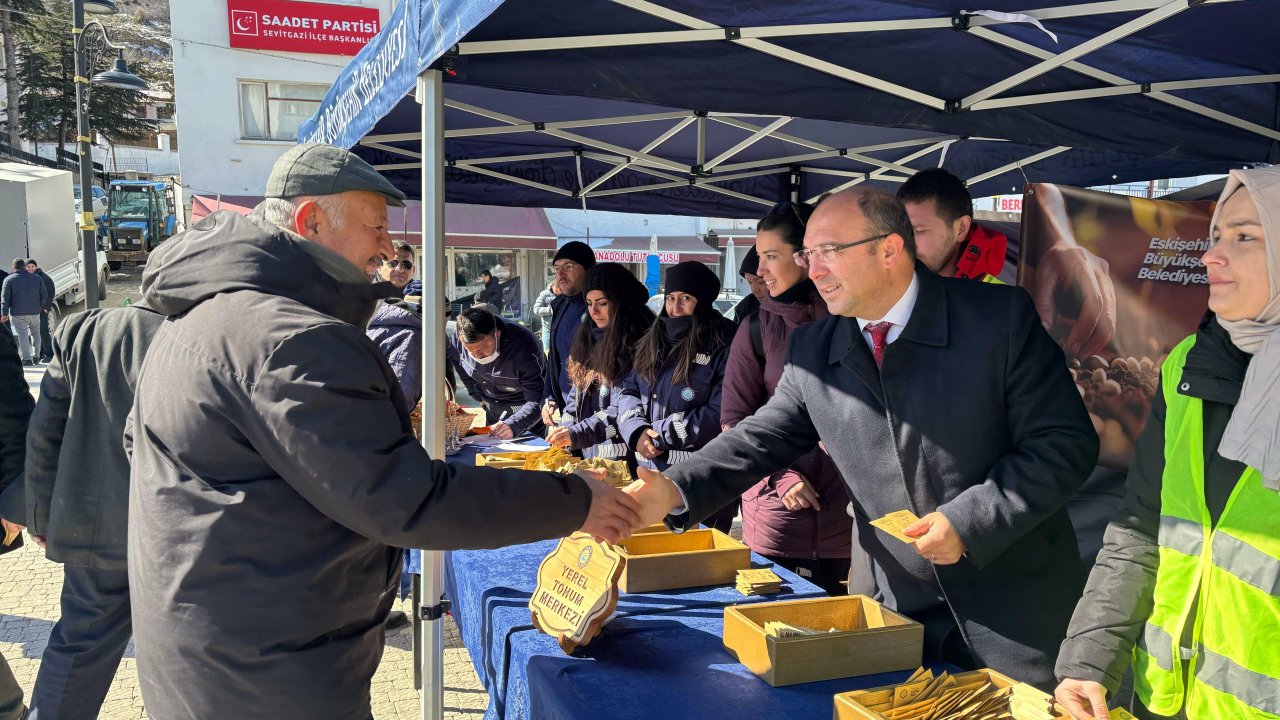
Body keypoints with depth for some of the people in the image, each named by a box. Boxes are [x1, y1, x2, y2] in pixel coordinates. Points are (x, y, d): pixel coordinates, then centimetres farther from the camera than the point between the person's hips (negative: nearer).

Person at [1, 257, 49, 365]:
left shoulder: (9, 279, -3)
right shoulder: (37, 279, 7)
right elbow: (44, 294, 8)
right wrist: (41, 307, 18)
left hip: (17, 313, -3)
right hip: (34, 312, 3)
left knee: (23, 335, -1)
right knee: (35, 333, 18)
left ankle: (27, 359, -3)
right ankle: (36, 356, 15)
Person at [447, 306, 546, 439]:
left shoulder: (524, 347, -38)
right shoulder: (457, 339, -23)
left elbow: (537, 401, -35)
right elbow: (456, 361, 2)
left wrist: (512, 426, -51)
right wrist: (481, 398, 1)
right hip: (493, 411, 5)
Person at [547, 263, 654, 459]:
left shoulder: (637, 344, -12)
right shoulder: (590, 339, 12)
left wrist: (577, 434, -23)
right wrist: (564, 435, 5)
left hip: (621, 456, -6)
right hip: (587, 454, 6)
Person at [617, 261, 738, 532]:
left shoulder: (723, 345, -9)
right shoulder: (653, 340, 13)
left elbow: (720, 413, -18)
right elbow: (629, 392, 11)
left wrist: (661, 434, -14)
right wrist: (637, 432, -9)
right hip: (649, 470, 6)